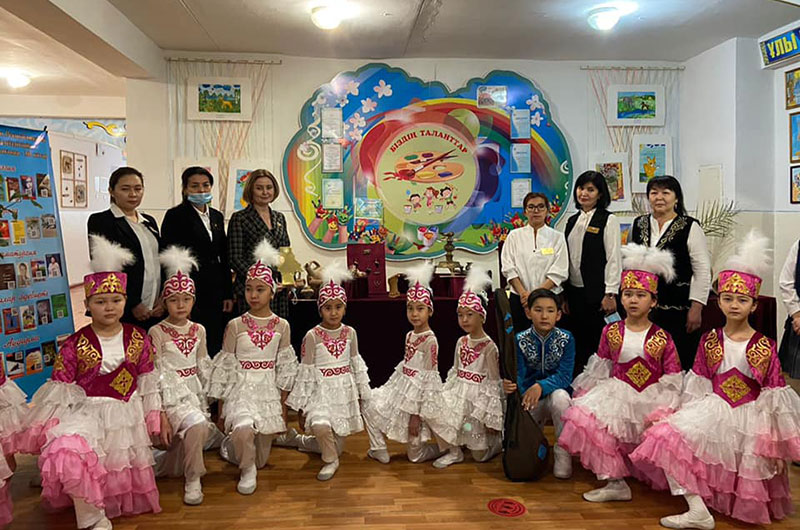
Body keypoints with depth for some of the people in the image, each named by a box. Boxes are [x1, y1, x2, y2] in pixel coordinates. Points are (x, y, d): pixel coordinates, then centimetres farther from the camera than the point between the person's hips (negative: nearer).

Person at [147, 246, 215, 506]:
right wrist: (160, 412, -13)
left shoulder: (199, 330, 8)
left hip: (194, 389, 6)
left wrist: (208, 399, 11)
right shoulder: (157, 332, -7)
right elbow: (156, 373, -9)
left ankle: (161, 462, 30)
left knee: (196, 434, 0)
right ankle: (192, 481, -6)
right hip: (171, 391, -6)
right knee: (196, 426, -27)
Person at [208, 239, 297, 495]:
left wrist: (283, 406, 4)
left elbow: (286, 368, 4)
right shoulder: (235, 325, -5)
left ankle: (233, 444, 40)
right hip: (241, 389, -2)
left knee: (261, 458, 6)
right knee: (243, 429, -34)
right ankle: (247, 471, -2)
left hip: (269, 391, 2)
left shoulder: (281, 326, 0)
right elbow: (224, 366, -1)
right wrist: (221, 407, -1)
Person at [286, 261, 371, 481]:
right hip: (321, 390, -4)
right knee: (320, 425, -28)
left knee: (339, 434, 8)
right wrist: (301, 407, -6)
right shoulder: (313, 336, -10)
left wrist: (362, 394, 13)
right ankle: (330, 461, -1)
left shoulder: (350, 332, 1)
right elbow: (305, 372, -7)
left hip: (345, 389, 4)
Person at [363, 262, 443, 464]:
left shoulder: (430, 341, -20)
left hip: (417, 394, -8)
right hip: (401, 386, 8)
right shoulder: (409, 335, 5)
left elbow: (428, 380, -20)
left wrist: (418, 414, -20)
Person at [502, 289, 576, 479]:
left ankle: (563, 452, -17)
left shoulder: (566, 339, -11)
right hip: (529, 398, 2)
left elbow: (564, 376, -19)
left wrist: (540, 386, -37)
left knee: (560, 396, -36)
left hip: (556, 394, -1)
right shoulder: (520, 340, -9)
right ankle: (537, 423, 23)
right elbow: (518, 375, -16)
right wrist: (510, 385, -41)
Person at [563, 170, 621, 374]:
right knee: (577, 342, 9)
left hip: (597, 293, -6)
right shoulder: (573, 221, 14)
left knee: (597, 343, -2)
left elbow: (613, 258, -8)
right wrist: (564, 293, 12)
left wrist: (610, 294, -14)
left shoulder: (608, 220, -3)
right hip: (574, 292, 6)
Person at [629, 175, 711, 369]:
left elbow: (703, 271, -6)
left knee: (680, 365, -1)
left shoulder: (690, 227, -3)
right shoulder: (638, 225, 10)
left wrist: (696, 308, -11)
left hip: (678, 309, -4)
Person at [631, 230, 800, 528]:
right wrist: (691, 415, 1)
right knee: (670, 438, -24)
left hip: (750, 419, -1)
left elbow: (775, 394, -3)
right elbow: (698, 385, 6)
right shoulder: (709, 341, 1)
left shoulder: (764, 346, -5)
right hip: (712, 412, 1)